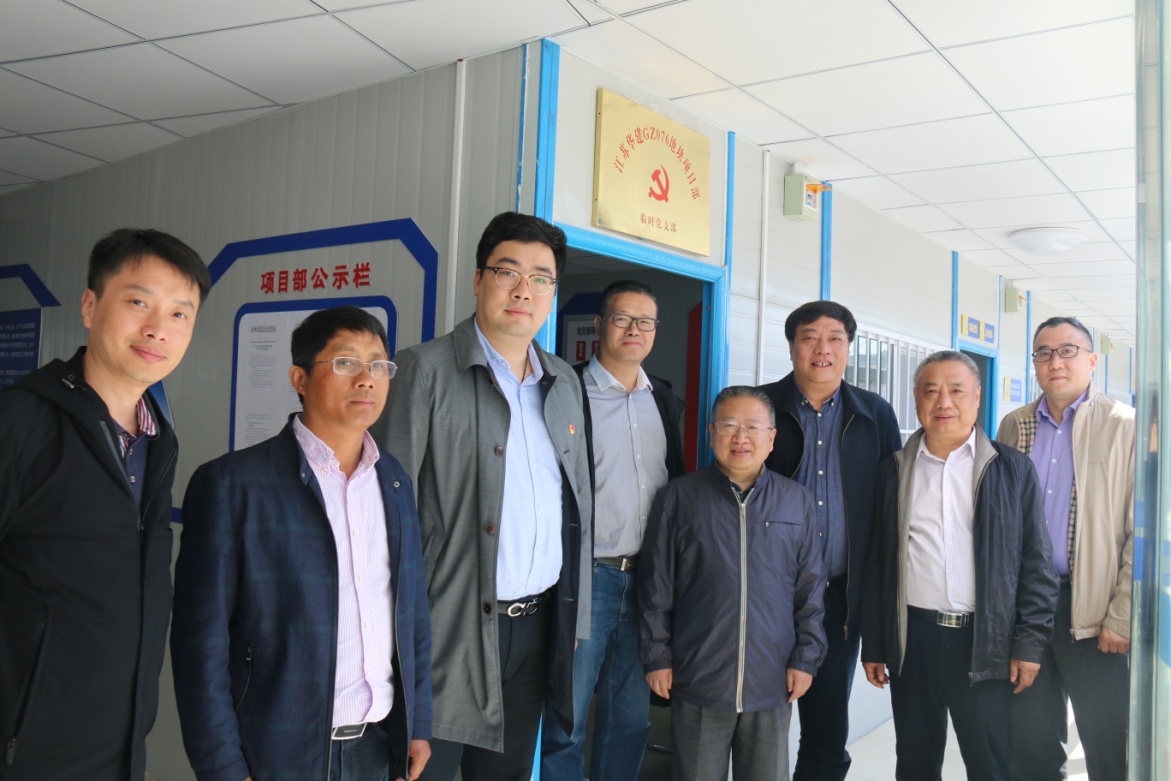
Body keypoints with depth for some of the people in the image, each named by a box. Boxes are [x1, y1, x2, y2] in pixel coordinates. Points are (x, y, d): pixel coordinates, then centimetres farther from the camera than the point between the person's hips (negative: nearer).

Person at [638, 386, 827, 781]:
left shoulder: (797, 501, 5)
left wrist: (805, 657, 4)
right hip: (698, 681, -1)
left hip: (772, 684, 2)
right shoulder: (678, 497, -1)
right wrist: (657, 656, 0)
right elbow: (656, 588, 1)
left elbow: (810, 588, 8)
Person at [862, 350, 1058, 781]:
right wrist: (872, 645, 6)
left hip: (987, 642, -1)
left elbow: (1036, 563, 2)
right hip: (912, 639, 2)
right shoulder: (894, 471, 7)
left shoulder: (1012, 469, 3)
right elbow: (875, 564, 8)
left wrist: (1030, 643, -5)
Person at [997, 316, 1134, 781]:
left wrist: (1122, 617, -11)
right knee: (1030, 744, 14)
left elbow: (1142, 533, -7)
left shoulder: (1126, 426, -4)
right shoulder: (1013, 426, 8)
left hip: (1093, 609, -3)